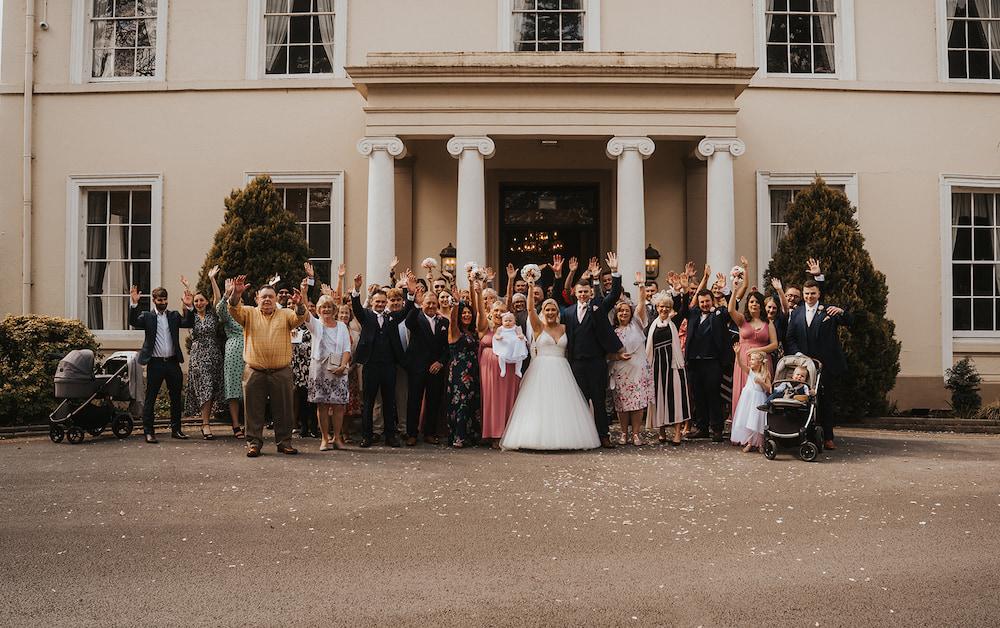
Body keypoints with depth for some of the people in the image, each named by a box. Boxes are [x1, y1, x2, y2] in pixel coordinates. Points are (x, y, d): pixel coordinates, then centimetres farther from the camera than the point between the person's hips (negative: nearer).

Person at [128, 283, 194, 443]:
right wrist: (134, 304, -24)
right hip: (155, 363, -3)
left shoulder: (174, 315, 12)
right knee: (150, 399, 0)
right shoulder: (147, 316, 4)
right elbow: (133, 322, -13)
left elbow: (189, 323, -1)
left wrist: (189, 307, -15)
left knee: (176, 397, 10)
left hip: (173, 362, 4)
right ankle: (148, 432, 4)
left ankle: (176, 429, 21)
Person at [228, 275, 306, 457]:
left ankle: (284, 442, 17)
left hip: (281, 372, 0)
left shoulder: (285, 314, 8)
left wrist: (299, 305, -31)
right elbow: (234, 310, -9)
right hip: (254, 372, 0)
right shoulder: (249, 313, 8)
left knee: (283, 410, 6)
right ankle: (254, 442, 14)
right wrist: (237, 294, -27)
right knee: (254, 410, 4)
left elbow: (300, 318, -9)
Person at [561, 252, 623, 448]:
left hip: (597, 361, -2)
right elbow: (566, 337, 10)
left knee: (599, 400, 2)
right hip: (576, 362, 2)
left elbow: (615, 294, -6)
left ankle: (603, 435, 7)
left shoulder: (599, 307, 4)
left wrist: (615, 272, -16)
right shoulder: (568, 312, 9)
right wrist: (568, 359, 4)